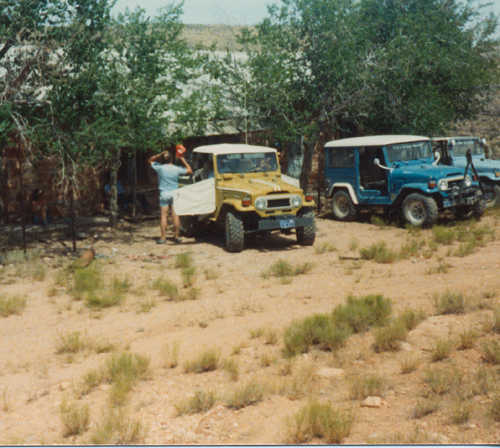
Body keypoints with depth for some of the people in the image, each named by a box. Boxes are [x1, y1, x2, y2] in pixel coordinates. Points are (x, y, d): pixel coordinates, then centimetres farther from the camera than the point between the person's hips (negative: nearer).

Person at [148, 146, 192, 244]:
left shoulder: (160, 168, -7)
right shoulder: (177, 169, -5)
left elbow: (150, 160, 9)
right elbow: (189, 170, 10)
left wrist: (160, 155, 3)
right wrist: (182, 159, 11)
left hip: (164, 194, -1)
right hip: (175, 194, 1)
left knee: (163, 216, 1)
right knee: (175, 215, 5)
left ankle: (163, 237, 1)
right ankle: (176, 236, 9)